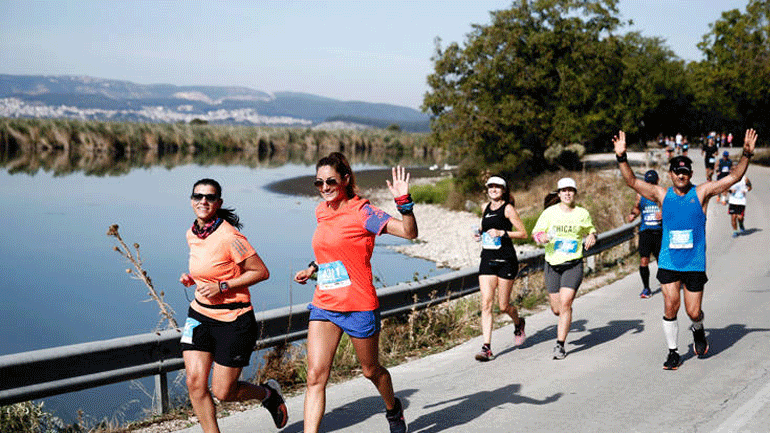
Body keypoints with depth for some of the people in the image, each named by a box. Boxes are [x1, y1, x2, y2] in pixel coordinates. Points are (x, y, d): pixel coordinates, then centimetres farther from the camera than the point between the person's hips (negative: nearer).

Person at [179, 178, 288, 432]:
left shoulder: (229, 237, -18)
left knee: (223, 392, 1)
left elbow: (261, 272, -14)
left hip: (233, 320, -6)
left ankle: (268, 393, 31)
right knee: (195, 382, -7)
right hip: (200, 315, 6)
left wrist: (222, 286, -19)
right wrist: (192, 278, 2)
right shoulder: (192, 234, 4)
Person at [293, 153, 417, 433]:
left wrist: (404, 201, -35)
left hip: (359, 306, -5)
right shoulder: (322, 212, 8)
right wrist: (313, 268, 20)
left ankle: (393, 409, 46)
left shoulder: (361, 212, -12)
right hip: (324, 305, 5)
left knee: (371, 371, 16)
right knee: (315, 377, -7)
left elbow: (410, 233, -21)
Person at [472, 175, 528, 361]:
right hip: (487, 259, 5)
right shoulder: (486, 208, 13)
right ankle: (487, 348, -8)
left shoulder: (508, 209, -5)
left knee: (503, 306, 3)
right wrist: (480, 234, 9)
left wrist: (502, 233, -18)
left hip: (506, 260, -5)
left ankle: (519, 324, 37)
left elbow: (523, 233, -7)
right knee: (486, 303, -7)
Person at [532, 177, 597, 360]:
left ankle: (560, 345, -8)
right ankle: (564, 321, 41)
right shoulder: (549, 212, 1)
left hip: (574, 264, -1)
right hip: (552, 264, 1)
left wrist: (592, 237, -4)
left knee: (565, 304, -15)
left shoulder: (582, 214, 3)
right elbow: (535, 233, 2)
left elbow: (591, 230, 19)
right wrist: (541, 237, -21)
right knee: (556, 309, 4)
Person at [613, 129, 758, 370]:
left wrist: (747, 154, -17)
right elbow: (632, 182, -1)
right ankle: (672, 352, 8)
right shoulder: (662, 195, 4)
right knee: (670, 307, -8)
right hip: (668, 262, 1)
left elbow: (735, 177, -3)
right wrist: (621, 157, -14)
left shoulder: (701, 193, 0)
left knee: (693, 312, 1)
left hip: (695, 263, -1)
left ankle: (698, 331, 37)